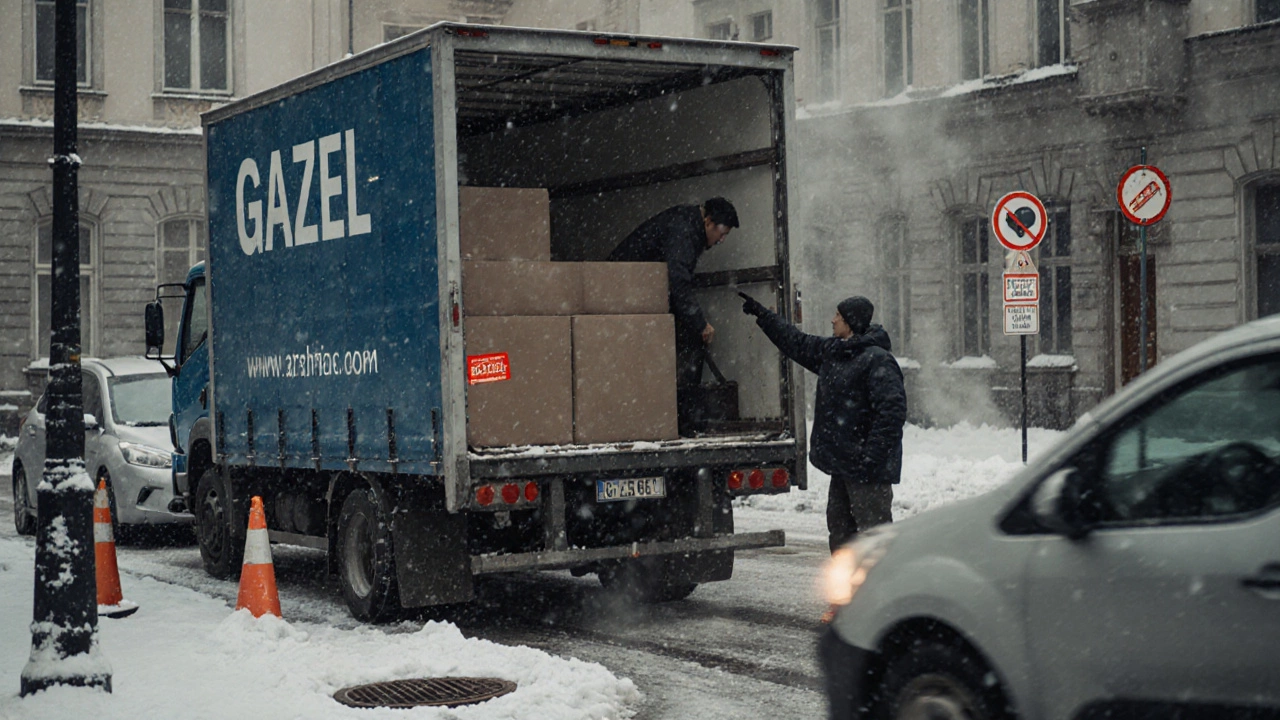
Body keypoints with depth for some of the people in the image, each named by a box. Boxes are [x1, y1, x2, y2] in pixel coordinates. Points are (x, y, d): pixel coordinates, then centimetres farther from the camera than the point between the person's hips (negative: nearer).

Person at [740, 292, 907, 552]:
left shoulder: (878, 361, -17)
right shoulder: (832, 351, 12)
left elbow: (892, 411, -22)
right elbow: (797, 343, 28)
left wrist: (871, 457, -25)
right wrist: (760, 313, 30)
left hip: (868, 470, -10)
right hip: (842, 464, 10)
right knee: (839, 527, 16)